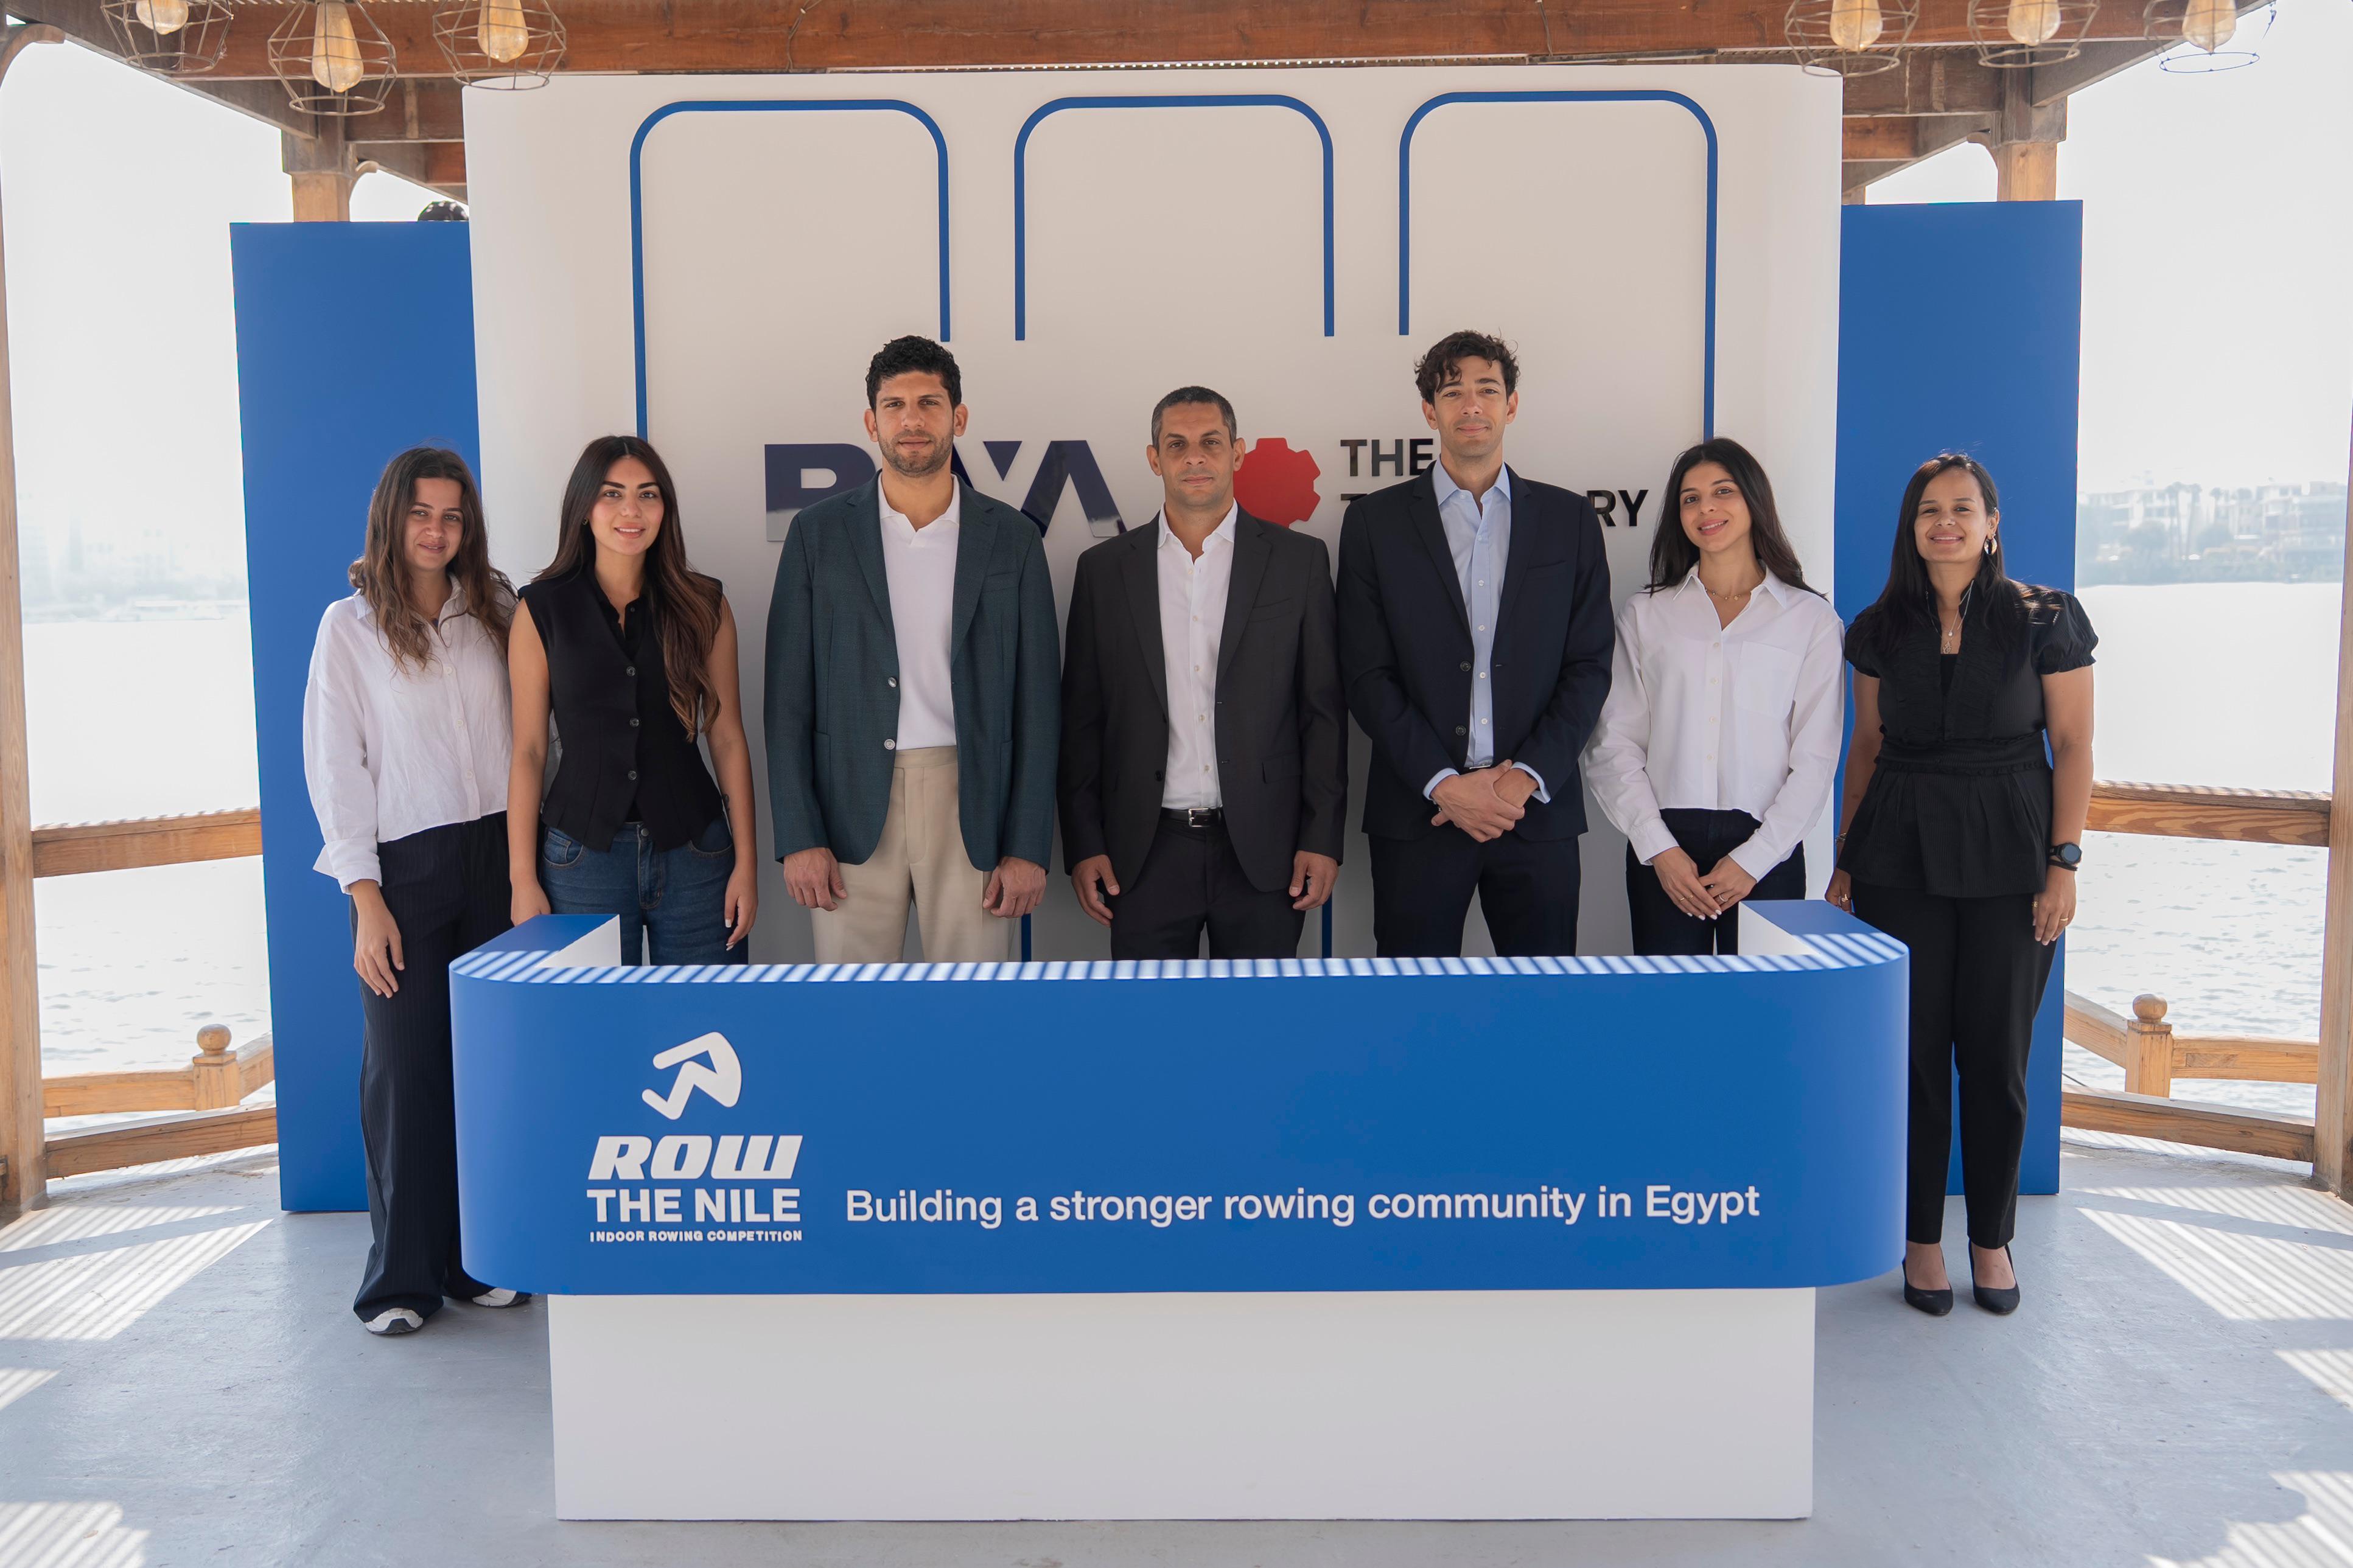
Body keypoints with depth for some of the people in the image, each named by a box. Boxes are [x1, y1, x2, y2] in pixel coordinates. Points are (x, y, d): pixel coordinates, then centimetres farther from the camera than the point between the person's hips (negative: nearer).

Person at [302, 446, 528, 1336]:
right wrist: (366, 900, -8)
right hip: (406, 866, -3)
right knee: (405, 1068, -3)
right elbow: (335, 766, -1)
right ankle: (401, 1276, 8)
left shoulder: (495, 614, 11)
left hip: (495, 855, 3)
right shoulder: (350, 626, 3)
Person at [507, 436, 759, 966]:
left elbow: (727, 739, 4)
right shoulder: (543, 609, 2)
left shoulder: (704, 606, 4)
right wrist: (523, 880, -3)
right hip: (582, 855, -1)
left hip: (694, 853, 1)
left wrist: (746, 863, -1)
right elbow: (529, 750, 1)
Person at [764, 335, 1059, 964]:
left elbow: (1036, 704, 4)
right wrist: (798, 837, -4)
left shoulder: (1013, 539, 6)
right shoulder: (819, 533, 6)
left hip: (973, 808, 0)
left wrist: (1028, 847, -2)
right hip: (851, 810, 0)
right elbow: (788, 696, 4)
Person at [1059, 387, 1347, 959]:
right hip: (1145, 853, 1)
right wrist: (1083, 845, 1)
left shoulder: (1299, 560, 4)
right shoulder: (1105, 568, 7)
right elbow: (1082, 719, 7)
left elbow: (1324, 712, 3)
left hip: (1263, 851, 0)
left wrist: (1323, 838, -4)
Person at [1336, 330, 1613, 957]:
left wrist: (1526, 777, -8)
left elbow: (1589, 666, 5)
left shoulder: (1570, 518, 9)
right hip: (1418, 811, -1)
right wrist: (1443, 784, -10)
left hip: (1538, 811, 1)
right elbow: (1367, 674, -1)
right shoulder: (1376, 521, 5)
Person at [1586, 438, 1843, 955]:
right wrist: (1660, 849, -7)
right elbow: (1614, 744, 4)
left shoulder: (1812, 620, 6)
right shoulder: (1645, 614, 10)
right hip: (1664, 848, 1)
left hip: (1766, 849, -1)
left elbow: (1815, 758, 2)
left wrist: (1753, 859, -8)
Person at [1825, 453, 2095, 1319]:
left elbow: (2073, 744, -1)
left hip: (2008, 858, -2)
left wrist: (2064, 860, -8)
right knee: (1913, 1050, 4)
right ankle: (1921, 1238, 16)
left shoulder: (2045, 619, 0)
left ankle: (1992, 1238, 19)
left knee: (1996, 1056, 3)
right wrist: (1845, 858, 8)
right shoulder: (1882, 628, 8)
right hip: (1900, 857, 2)